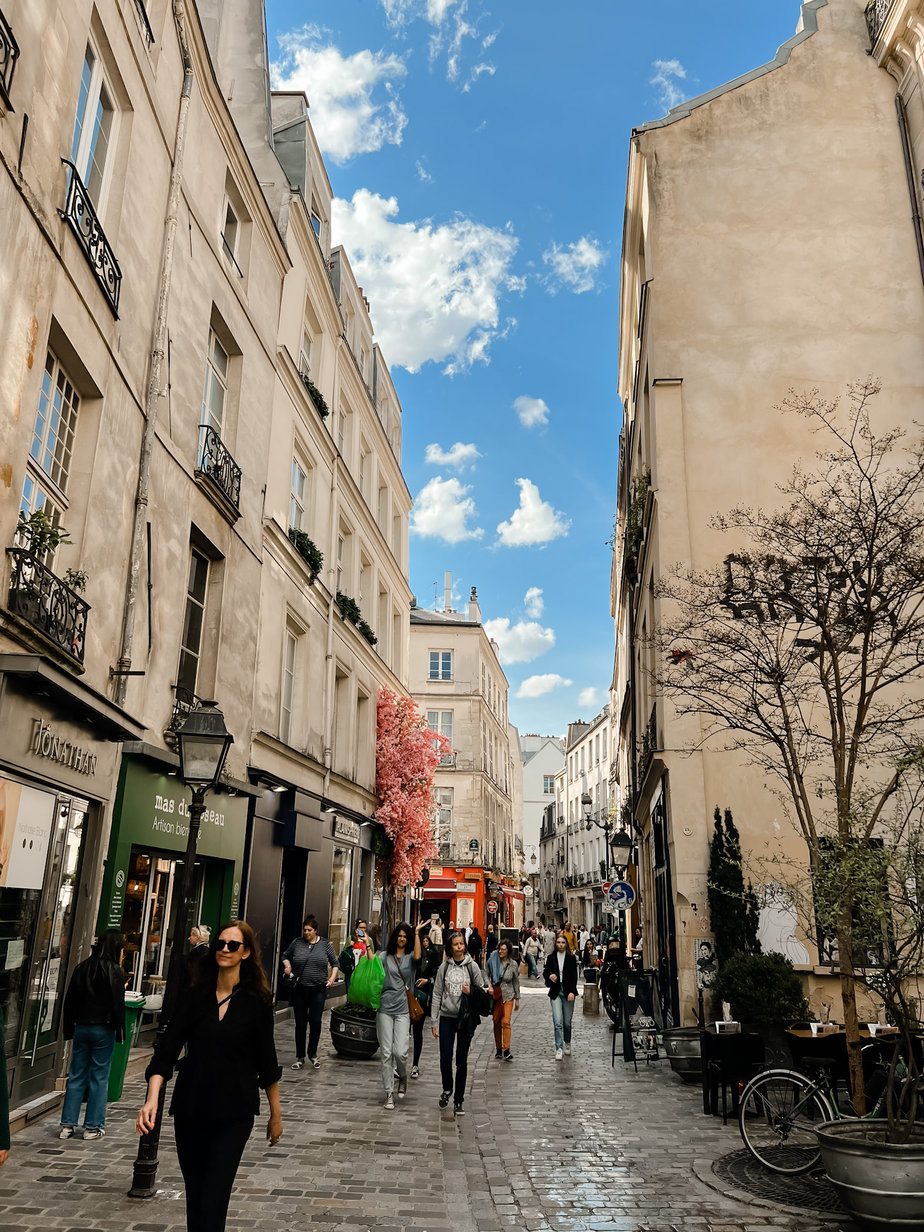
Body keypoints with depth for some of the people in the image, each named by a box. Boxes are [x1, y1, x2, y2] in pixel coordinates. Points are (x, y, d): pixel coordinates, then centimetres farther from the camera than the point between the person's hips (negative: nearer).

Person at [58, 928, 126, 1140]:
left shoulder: (81, 968, 6)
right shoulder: (115, 971, -11)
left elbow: (69, 1001, 10)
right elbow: (118, 1004, -13)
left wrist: (69, 1030, 17)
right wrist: (120, 1031, -3)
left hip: (81, 1027, 5)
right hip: (103, 1029, -5)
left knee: (76, 1076, 12)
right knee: (99, 1077, 4)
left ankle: (67, 1125, 13)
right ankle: (93, 1127, 8)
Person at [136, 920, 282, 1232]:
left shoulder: (257, 1001, -5)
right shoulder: (196, 995, -1)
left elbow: (266, 1060, 2)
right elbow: (167, 1049, -6)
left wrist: (276, 1114, 7)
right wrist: (152, 1098, -20)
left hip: (234, 1115, -3)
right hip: (190, 1109, 3)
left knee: (212, 1203, -8)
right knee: (194, 1198, 15)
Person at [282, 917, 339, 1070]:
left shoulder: (325, 944, 3)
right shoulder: (297, 943, 4)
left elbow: (335, 963, 11)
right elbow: (285, 956, 18)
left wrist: (332, 977, -2)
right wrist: (287, 966, -1)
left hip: (318, 990, -1)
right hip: (299, 989, 1)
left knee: (316, 1022, -3)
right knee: (300, 1023, 5)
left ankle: (312, 1054, 18)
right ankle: (300, 1057, 17)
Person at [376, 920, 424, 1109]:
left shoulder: (410, 957, 7)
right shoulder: (386, 956, 8)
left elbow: (418, 957, -16)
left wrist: (417, 933, -17)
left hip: (403, 1010, -1)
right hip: (385, 1008, 1)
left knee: (400, 1052, -9)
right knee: (387, 1053, 2)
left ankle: (403, 1078, 22)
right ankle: (389, 1092, 13)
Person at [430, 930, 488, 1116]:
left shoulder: (472, 966, 0)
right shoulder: (444, 967, 2)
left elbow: (483, 990, 7)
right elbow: (437, 994, 3)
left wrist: (471, 992, -14)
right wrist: (434, 1021, 1)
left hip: (466, 1018, 0)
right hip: (447, 1017, 0)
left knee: (462, 1060, 4)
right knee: (445, 1058, -3)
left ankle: (459, 1100, 17)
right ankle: (447, 1089, 26)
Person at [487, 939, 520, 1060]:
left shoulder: (513, 964, -1)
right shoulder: (492, 961, -2)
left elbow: (516, 982, 7)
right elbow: (487, 975, 8)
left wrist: (517, 999, 8)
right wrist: (489, 985, -10)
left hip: (507, 996, -1)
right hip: (494, 994, 2)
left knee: (506, 1022, -12)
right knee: (496, 1022, 6)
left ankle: (506, 1050, -11)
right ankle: (498, 1049, 18)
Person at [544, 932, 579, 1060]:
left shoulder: (571, 958, 1)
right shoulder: (551, 958, 5)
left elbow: (574, 976, -3)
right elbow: (545, 972, 13)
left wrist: (572, 991, -14)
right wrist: (549, 975, -10)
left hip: (568, 992, 0)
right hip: (555, 992, 0)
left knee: (567, 1022, 7)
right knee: (558, 1022, -10)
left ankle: (567, 1042, 33)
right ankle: (558, 1049, -7)